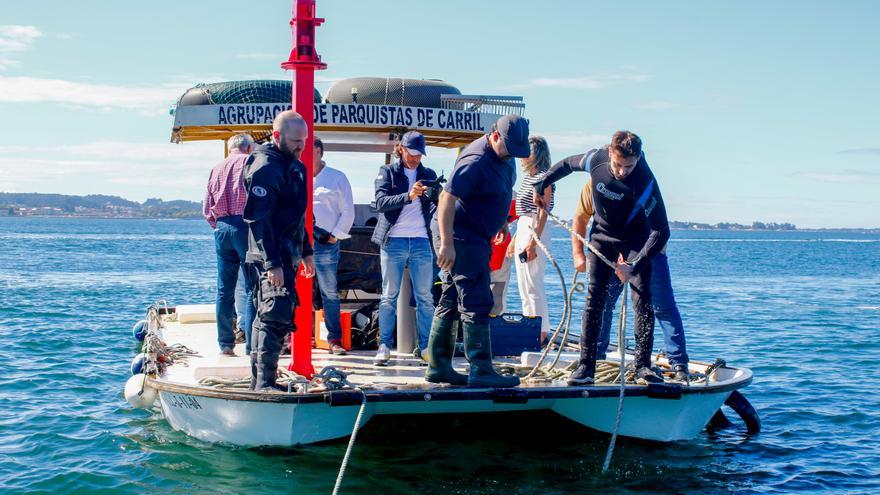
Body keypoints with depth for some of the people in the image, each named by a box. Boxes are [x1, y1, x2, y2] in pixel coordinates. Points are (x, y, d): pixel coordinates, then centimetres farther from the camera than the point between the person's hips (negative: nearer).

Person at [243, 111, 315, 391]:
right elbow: (258, 220, -21)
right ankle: (265, 383, -10)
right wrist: (272, 263, -25)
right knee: (276, 318, -13)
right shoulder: (265, 168, -15)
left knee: (267, 316, 14)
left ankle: (258, 380, 21)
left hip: (285, 257, 10)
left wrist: (306, 252, 23)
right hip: (270, 258, -10)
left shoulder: (294, 165, 16)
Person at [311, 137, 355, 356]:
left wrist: (335, 235, -5)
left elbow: (348, 212, 4)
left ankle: (335, 339, 2)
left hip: (325, 242, -3)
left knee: (329, 292, -2)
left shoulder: (337, 178, 7)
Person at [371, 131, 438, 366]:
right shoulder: (388, 172, 5)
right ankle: (384, 346, 4)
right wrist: (408, 196, -24)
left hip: (421, 242, 2)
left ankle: (426, 347, 4)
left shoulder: (428, 175, 13)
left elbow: (439, 206, 4)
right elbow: (380, 203, -10)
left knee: (425, 297, 1)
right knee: (389, 296, 1)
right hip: (393, 241, -2)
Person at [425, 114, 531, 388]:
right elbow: (447, 199, -25)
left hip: (477, 238, 10)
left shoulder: (504, 157, 10)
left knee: (450, 303, 12)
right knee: (477, 304, -10)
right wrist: (447, 244, -28)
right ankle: (481, 370, -9)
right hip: (464, 240, -10)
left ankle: (438, 366, 17)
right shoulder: (477, 161, -21)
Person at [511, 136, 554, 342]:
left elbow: (543, 212, -17)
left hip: (534, 230, -10)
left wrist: (533, 242, -22)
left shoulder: (543, 178, -12)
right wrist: (515, 239, 20)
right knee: (524, 286, 13)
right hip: (522, 229, 10)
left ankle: (541, 333, -4)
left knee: (533, 284, -8)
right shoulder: (528, 176, 15)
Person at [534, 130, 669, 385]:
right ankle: (586, 366, -5)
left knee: (643, 301, -11)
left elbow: (661, 231, -30)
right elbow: (567, 164, 4)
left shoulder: (646, 182, -30)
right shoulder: (596, 159, -19)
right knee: (594, 299, -5)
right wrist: (540, 186, 15)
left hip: (636, 240, -2)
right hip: (602, 236, 2)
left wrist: (634, 266, -36)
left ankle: (643, 366, -4)